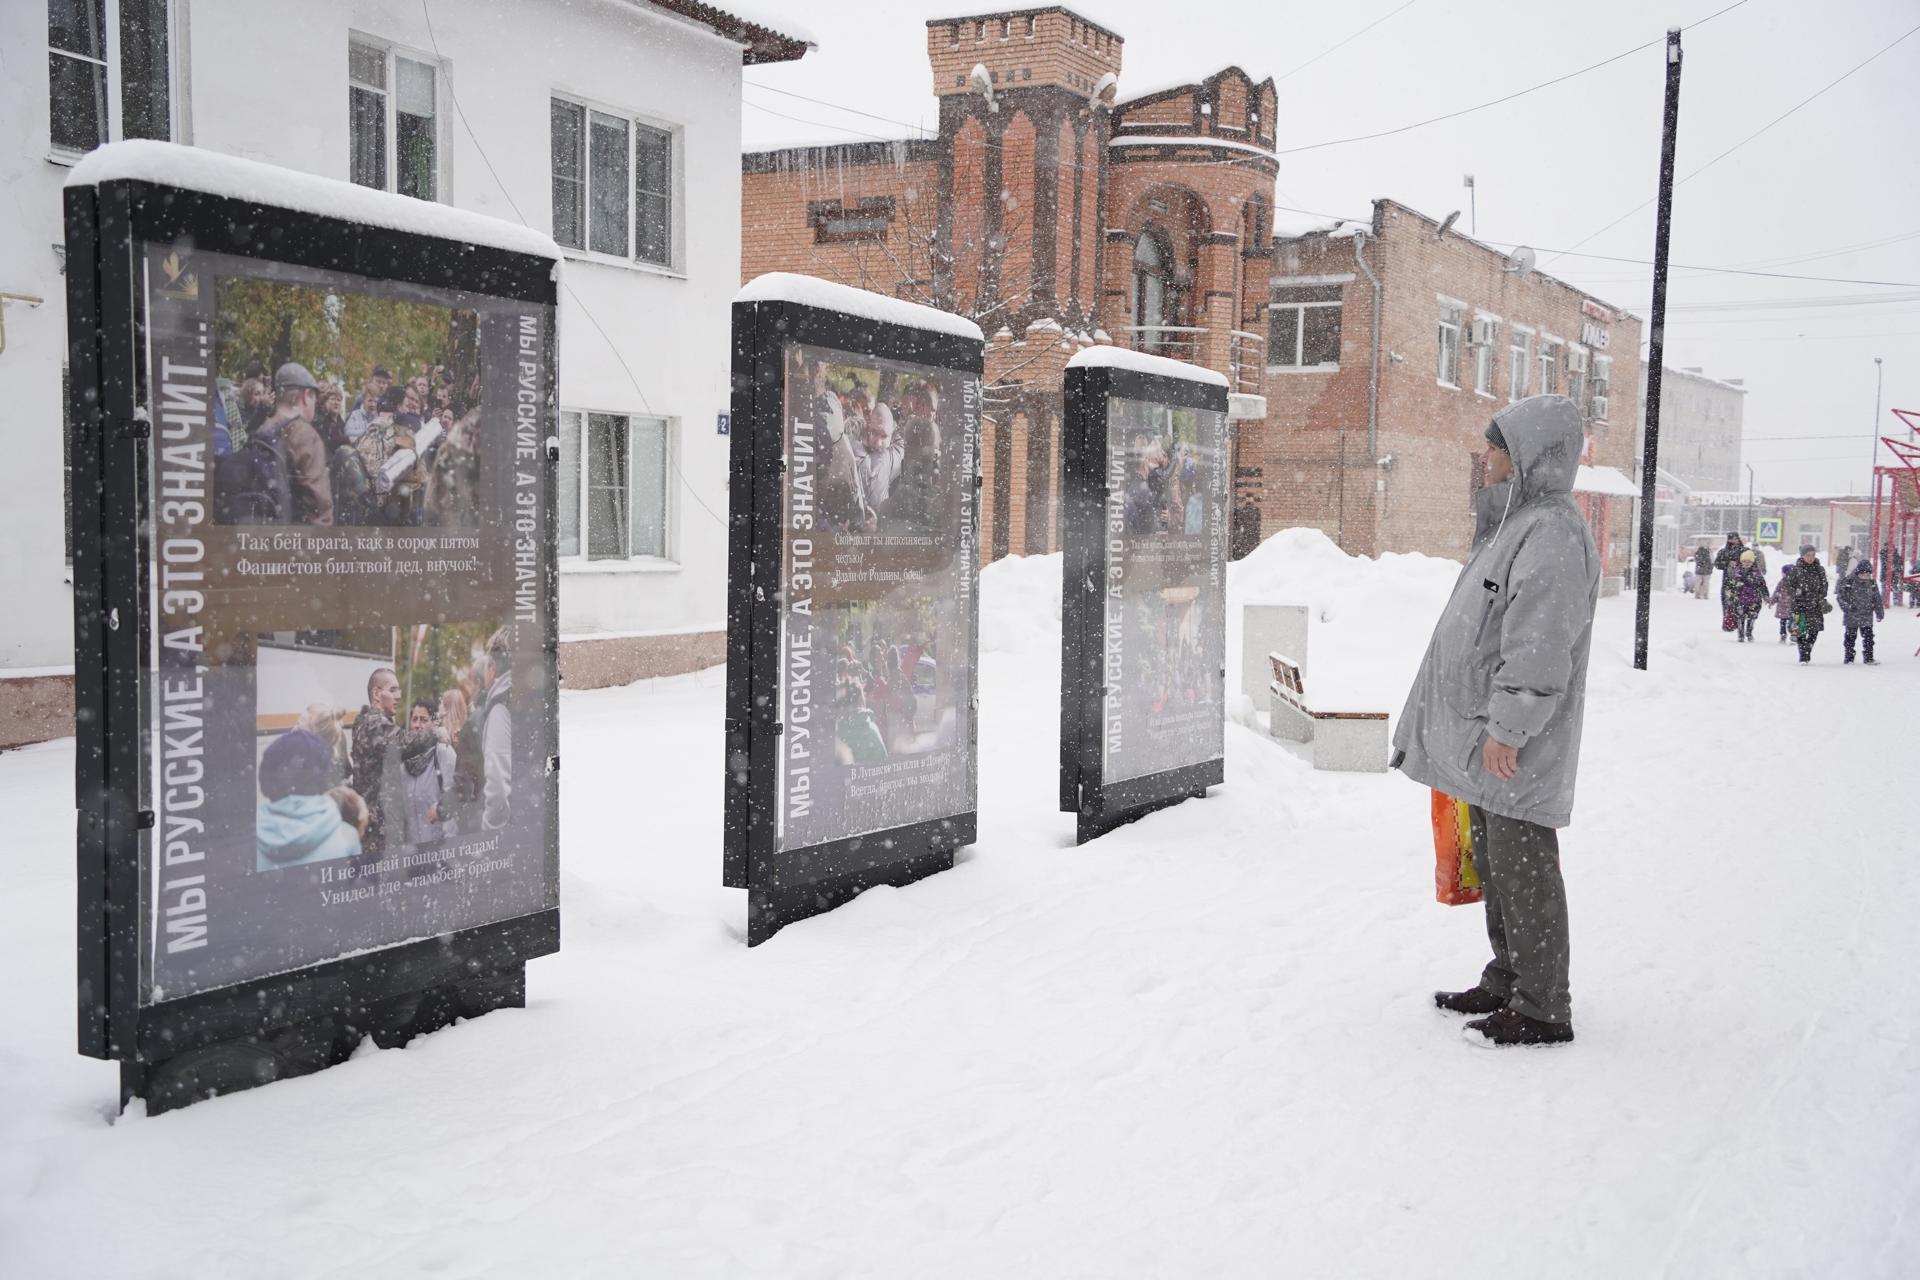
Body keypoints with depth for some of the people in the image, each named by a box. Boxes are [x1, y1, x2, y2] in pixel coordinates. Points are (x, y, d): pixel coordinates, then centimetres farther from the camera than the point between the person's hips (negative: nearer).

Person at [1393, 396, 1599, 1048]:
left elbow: (1541, 646, -23)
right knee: (1495, 864, 17)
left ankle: (1544, 1010, 6)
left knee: (1524, 869, -3)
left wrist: (1508, 727, -23)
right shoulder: (1522, 521, 17)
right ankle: (1506, 984, 29)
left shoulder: (1554, 533, -17)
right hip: (1482, 733, 10)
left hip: (1516, 748, -10)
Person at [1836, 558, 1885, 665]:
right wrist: (1848, 607, -19)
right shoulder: (1848, 583, -7)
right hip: (1851, 617, -3)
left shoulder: (1872, 584, 5)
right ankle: (1848, 658, 15)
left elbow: (1877, 600, 12)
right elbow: (1841, 597, -6)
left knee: (1868, 638, 2)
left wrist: (1880, 613, 11)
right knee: (1849, 637, 5)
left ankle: (1868, 658, 8)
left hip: (1867, 617, 3)